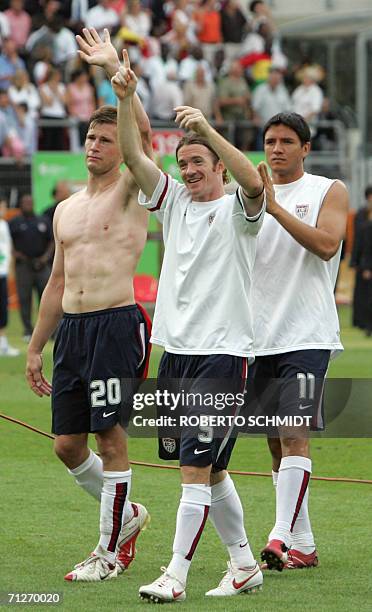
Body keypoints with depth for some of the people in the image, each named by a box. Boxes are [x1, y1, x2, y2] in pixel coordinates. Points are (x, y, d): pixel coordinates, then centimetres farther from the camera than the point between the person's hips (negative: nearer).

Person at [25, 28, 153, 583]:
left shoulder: (131, 193, -1)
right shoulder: (66, 210, 18)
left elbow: (142, 131, -20)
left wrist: (114, 66, -22)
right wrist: (35, 348, 22)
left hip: (116, 326, -7)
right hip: (72, 329, 7)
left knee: (109, 436, -5)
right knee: (67, 442, 8)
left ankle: (112, 550, 4)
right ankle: (123, 512, 30)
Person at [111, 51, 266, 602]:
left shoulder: (236, 210, -3)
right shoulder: (174, 201, 13)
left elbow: (253, 181, -26)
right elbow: (133, 156, 3)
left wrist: (206, 127, -33)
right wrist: (125, 99, -12)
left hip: (224, 353, -6)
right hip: (175, 351, 7)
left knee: (196, 467, -11)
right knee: (207, 471, 11)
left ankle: (176, 574, -12)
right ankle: (243, 564, 21)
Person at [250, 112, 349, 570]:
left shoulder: (329, 192, 2)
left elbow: (326, 244, -13)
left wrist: (276, 208, -20)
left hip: (307, 334, -5)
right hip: (260, 335, 5)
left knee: (294, 436, -15)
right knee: (276, 442, 7)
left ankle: (281, 537, -23)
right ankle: (302, 545, 13)